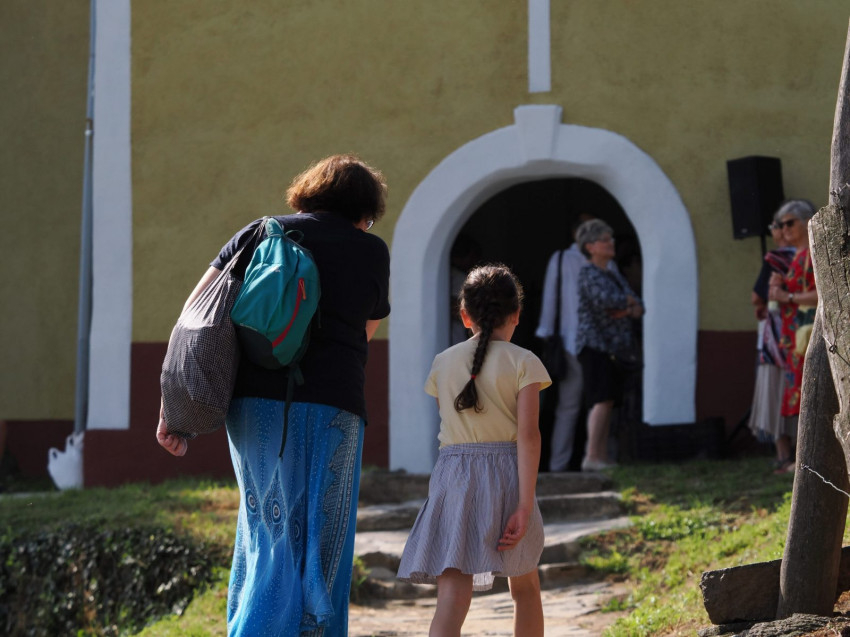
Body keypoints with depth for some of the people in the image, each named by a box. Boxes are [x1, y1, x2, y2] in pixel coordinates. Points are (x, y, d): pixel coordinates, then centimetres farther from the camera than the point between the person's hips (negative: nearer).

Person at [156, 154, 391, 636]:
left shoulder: (260, 234, 13)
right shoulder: (370, 250, 7)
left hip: (253, 403, 4)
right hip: (327, 410, -4)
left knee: (266, 537, 16)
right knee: (315, 547, 3)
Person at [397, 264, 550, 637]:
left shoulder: (443, 363, 8)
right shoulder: (523, 363, -2)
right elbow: (528, 434, -11)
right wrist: (525, 504, -14)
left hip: (453, 474, 1)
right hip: (506, 476, -1)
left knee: (453, 596, -9)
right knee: (524, 586, 21)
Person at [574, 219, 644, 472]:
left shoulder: (614, 275, 22)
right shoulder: (589, 273, -5)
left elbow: (639, 307, 17)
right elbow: (605, 299, -23)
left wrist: (629, 309, -7)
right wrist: (628, 300, -4)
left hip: (613, 347, 8)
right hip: (595, 344, -8)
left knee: (606, 403, 5)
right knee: (603, 400, -17)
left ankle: (602, 457, 5)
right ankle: (592, 456, -21)